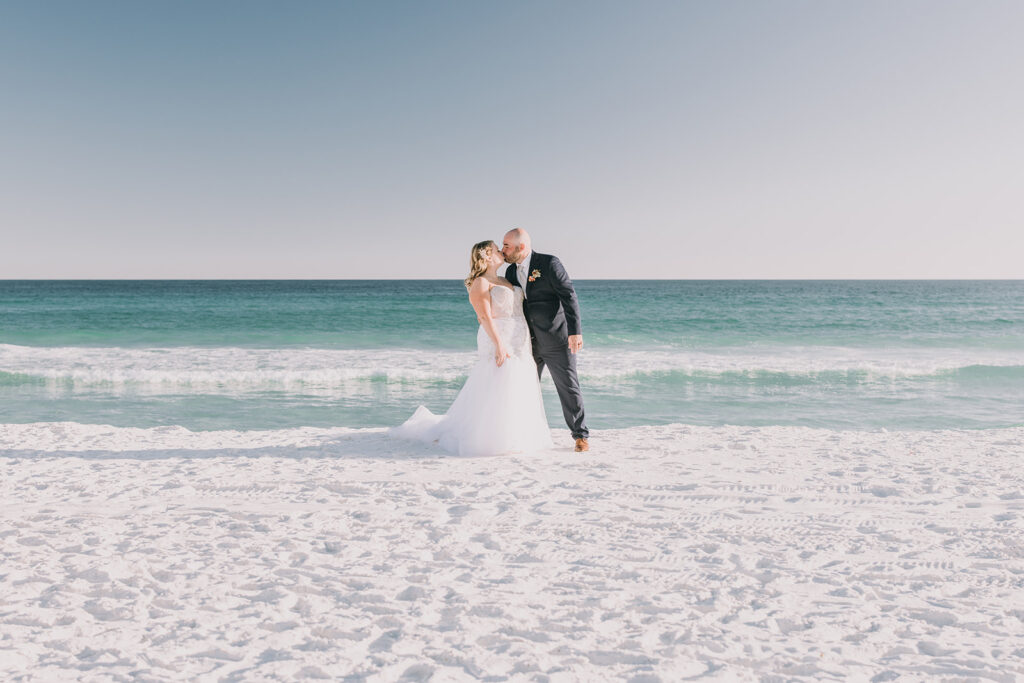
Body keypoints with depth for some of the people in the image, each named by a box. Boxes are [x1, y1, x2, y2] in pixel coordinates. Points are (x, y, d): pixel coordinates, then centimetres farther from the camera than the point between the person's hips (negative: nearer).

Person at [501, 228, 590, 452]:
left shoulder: (549, 263, -12)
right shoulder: (511, 272, 8)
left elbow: (569, 296, -16)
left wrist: (575, 331, -22)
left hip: (556, 340, -6)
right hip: (529, 342, 6)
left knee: (568, 388, 0)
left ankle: (581, 436, 12)